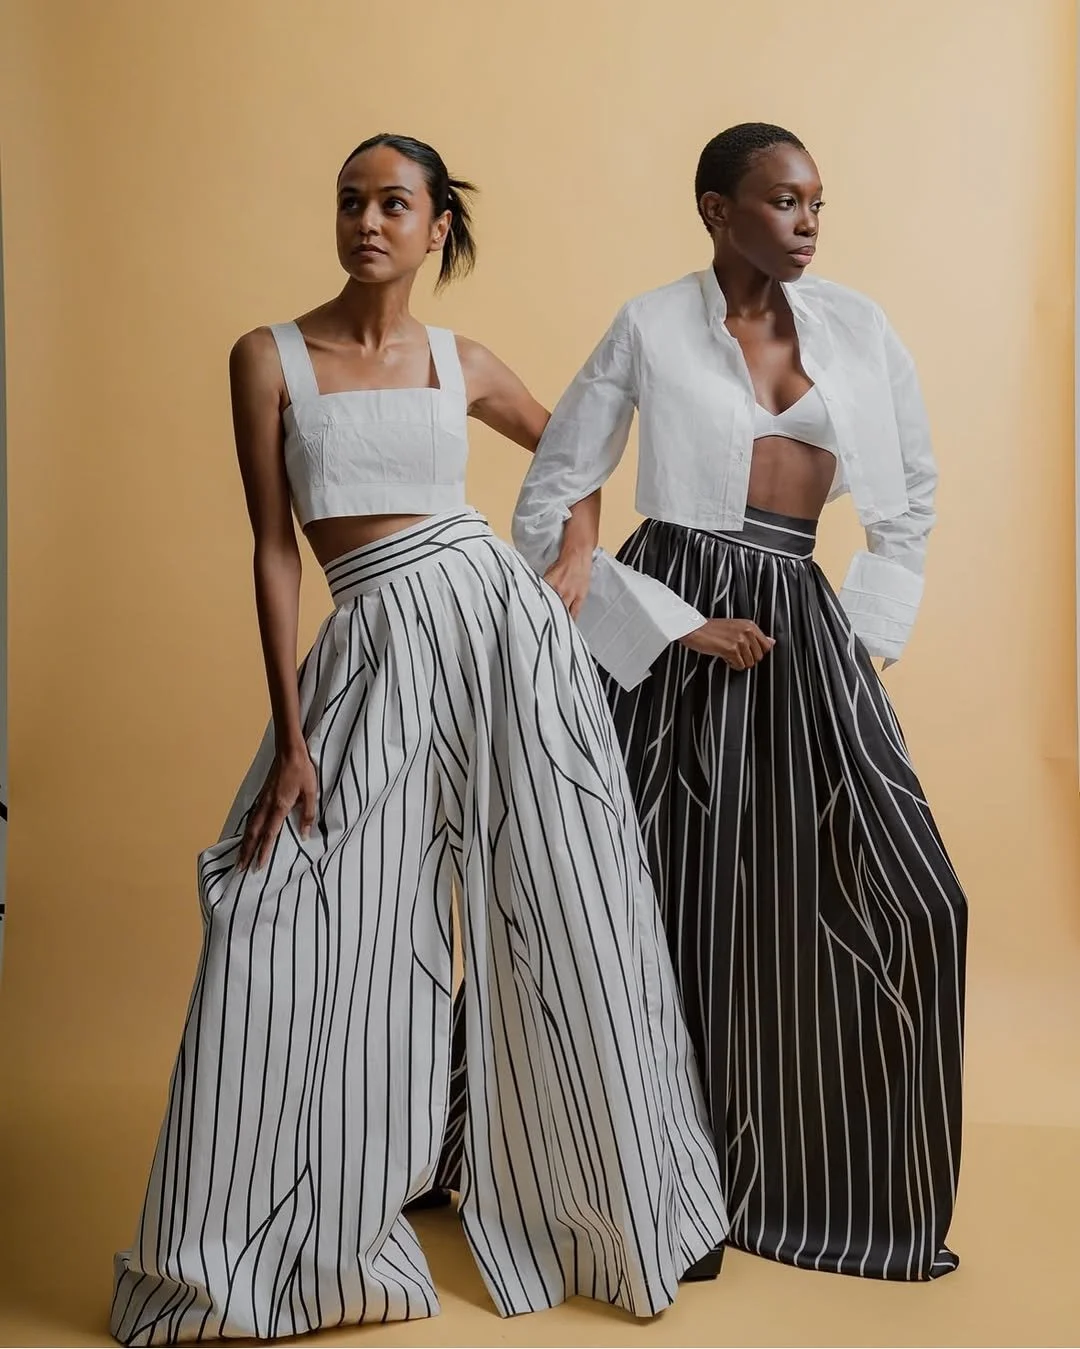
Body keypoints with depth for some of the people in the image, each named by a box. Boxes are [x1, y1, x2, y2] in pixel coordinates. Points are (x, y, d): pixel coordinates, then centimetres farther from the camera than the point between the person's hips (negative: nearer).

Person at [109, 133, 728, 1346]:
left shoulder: (461, 363, 9)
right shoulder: (270, 358, 3)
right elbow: (273, 550, -1)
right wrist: (291, 736, -6)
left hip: (502, 622, 1)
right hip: (371, 654, -1)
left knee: (559, 923, 6)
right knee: (298, 935, -3)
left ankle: (606, 1201, 28)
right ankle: (277, 1247, 17)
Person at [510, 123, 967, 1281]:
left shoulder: (856, 325, 9)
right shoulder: (650, 328, -1)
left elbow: (912, 495, 18)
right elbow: (547, 505, -3)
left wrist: (868, 628, 7)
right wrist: (678, 627, -10)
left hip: (803, 625, 4)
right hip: (673, 624, -3)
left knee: (897, 899, -3)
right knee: (668, 902, 2)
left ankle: (841, 1188, 15)